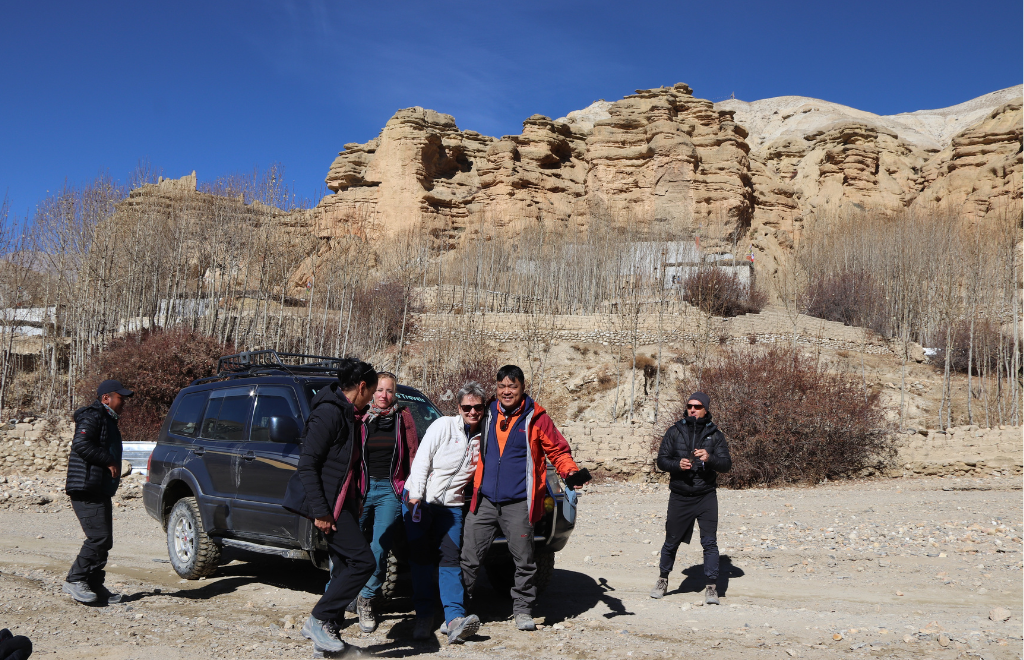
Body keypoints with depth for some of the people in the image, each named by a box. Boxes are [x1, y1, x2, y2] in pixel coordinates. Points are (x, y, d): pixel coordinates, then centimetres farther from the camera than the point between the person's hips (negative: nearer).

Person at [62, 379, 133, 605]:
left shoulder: (108, 420, 23)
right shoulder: (92, 417, -9)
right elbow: (81, 444, -23)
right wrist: (109, 461, -20)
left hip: (101, 491, 11)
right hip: (87, 490, -11)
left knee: (104, 540, 9)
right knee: (99, 537, -15)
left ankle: (94, 585, 15)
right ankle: (75, 580, -7)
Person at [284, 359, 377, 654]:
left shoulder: (348, 414, 14)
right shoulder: (328, 413, -16)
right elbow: (307, 465, -20)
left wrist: (356, 500, 20)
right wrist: (320, 511, -22)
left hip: (344, 503, 10)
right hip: (329, 505, -10)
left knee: (345, 568, 10)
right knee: (363, 561, -13)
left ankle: (326, 630, 18)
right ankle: (318, 620, -3)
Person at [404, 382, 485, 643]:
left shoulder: (483, 438, 8)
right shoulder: (444, 426, -4)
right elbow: (421, 461, -9)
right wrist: (415, 496, -16)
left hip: (451, 505, 3)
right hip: (420, 499, -3)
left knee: (450, 557, -7)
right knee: (420, 556, -1)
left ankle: (454, 618, -13)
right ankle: (424, 616, 9)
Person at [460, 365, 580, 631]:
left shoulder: (536, 419, 0)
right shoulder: (487, 415, 11)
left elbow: (558, 451, 5)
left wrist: (572, 472, -12)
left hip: (518, 502, -3)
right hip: (484, 500, 3)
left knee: (523, 560, 4)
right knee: (469, 558, 3)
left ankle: (523, 610, 19)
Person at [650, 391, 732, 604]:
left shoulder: (715, 434, 4)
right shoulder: (674, 431, 4)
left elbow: (727, 464, -2)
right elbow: (661, 460, 3)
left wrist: (709, 458, -21)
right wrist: (677, 464, -17)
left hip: (706, 496, 0)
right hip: (679, 496, 1)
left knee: (710, 542, -5)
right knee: (671, 542, 8)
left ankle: (711, 587, 5)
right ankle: (663, 580, 28)